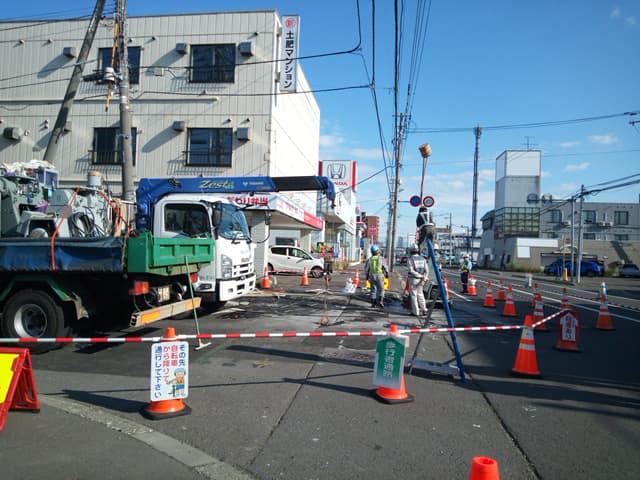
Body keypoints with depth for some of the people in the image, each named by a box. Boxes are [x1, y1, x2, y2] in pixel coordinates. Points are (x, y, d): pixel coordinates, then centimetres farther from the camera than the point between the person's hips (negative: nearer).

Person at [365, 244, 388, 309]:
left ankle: (373, 303, 11)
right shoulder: (381, 258, -5)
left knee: (373, 290, 12)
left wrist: (367, 276, 17)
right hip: (379, 276, -3)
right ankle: (380, 301, -12)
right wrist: (387, 273, 6)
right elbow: (385, 267, -9)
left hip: (372, 276, 3)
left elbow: (366, 269, 4)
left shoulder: (369, 259, 2)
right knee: (381, 289, 7)